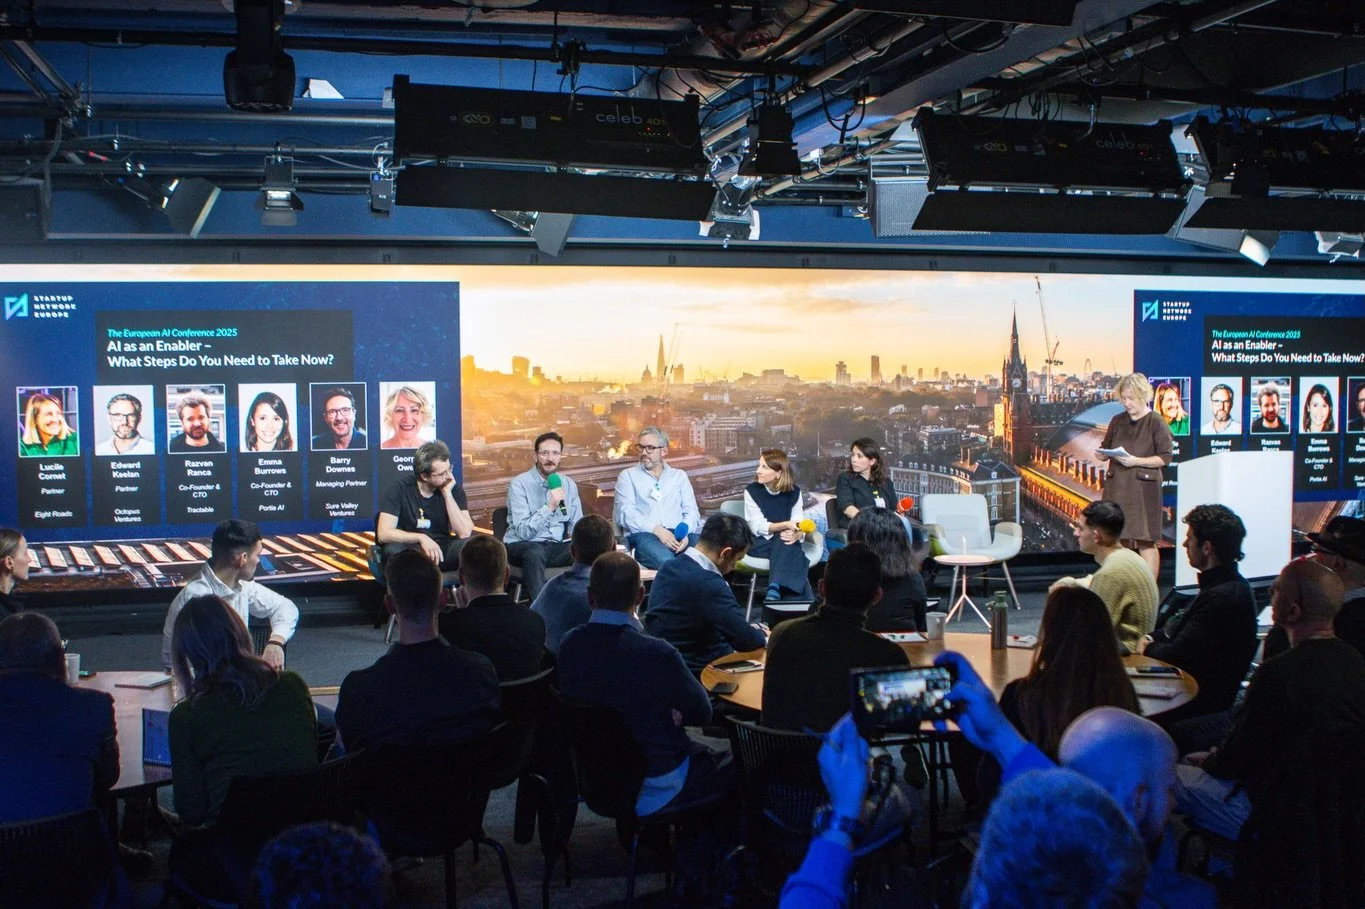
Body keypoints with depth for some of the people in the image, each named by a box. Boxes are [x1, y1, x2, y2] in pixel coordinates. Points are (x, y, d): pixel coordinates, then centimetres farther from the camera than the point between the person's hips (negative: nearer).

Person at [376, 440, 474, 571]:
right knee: (394, 549, -35)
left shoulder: (454, 488, -3)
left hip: (441, 550, 2)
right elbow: (384, 534, -16)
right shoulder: (399, 489, -9)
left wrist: (447, 494, -16)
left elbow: (464, 533, -13)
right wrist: (421, 538, -28)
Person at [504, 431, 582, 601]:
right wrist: (550, 507, -25)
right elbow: (523, 531, -16)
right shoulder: (519, 484, -7)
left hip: (557, 547, 4)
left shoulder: (569, 484, 10)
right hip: (522, 546, -4)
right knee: (535, 552, -39)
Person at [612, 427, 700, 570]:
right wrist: (657, 530, -15)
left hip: (678, 534, 3)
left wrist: (685, 532, -10)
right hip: (644, 534, -3)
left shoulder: (679, 476, 25)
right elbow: (626, 513, 1)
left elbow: (691, 511, 14)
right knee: (667, 562, -41)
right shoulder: (628, 476, 16)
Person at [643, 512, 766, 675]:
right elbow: (745, 640, -20)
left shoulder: (671, 567, 2)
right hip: (695, 671, -9)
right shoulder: (709, 584, -26)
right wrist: (763, 635, 0)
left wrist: (752, 630, 12)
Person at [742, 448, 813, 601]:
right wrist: (785, 525, -27)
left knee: (789, 544, -36)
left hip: (786, 543, 2)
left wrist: (796, 535, -29)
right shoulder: (751, 491, -4)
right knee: (792, 554, -34)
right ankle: (796, 601, -41)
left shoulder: (794, 492, 3)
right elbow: (758, 527, -11)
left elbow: (799, 524, -3)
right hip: (760, 543, -2)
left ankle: (774, 591, -49)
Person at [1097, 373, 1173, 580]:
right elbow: (1105, 449, 19)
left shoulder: (1156, 423, -4)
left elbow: (1165, 457, -7)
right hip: (1117, 486, 5)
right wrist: (1101, 454, -5)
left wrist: (1136, 461, -18)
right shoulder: (1117, 422, 11)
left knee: (1145, 541, -2)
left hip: (1144, 488, -5)